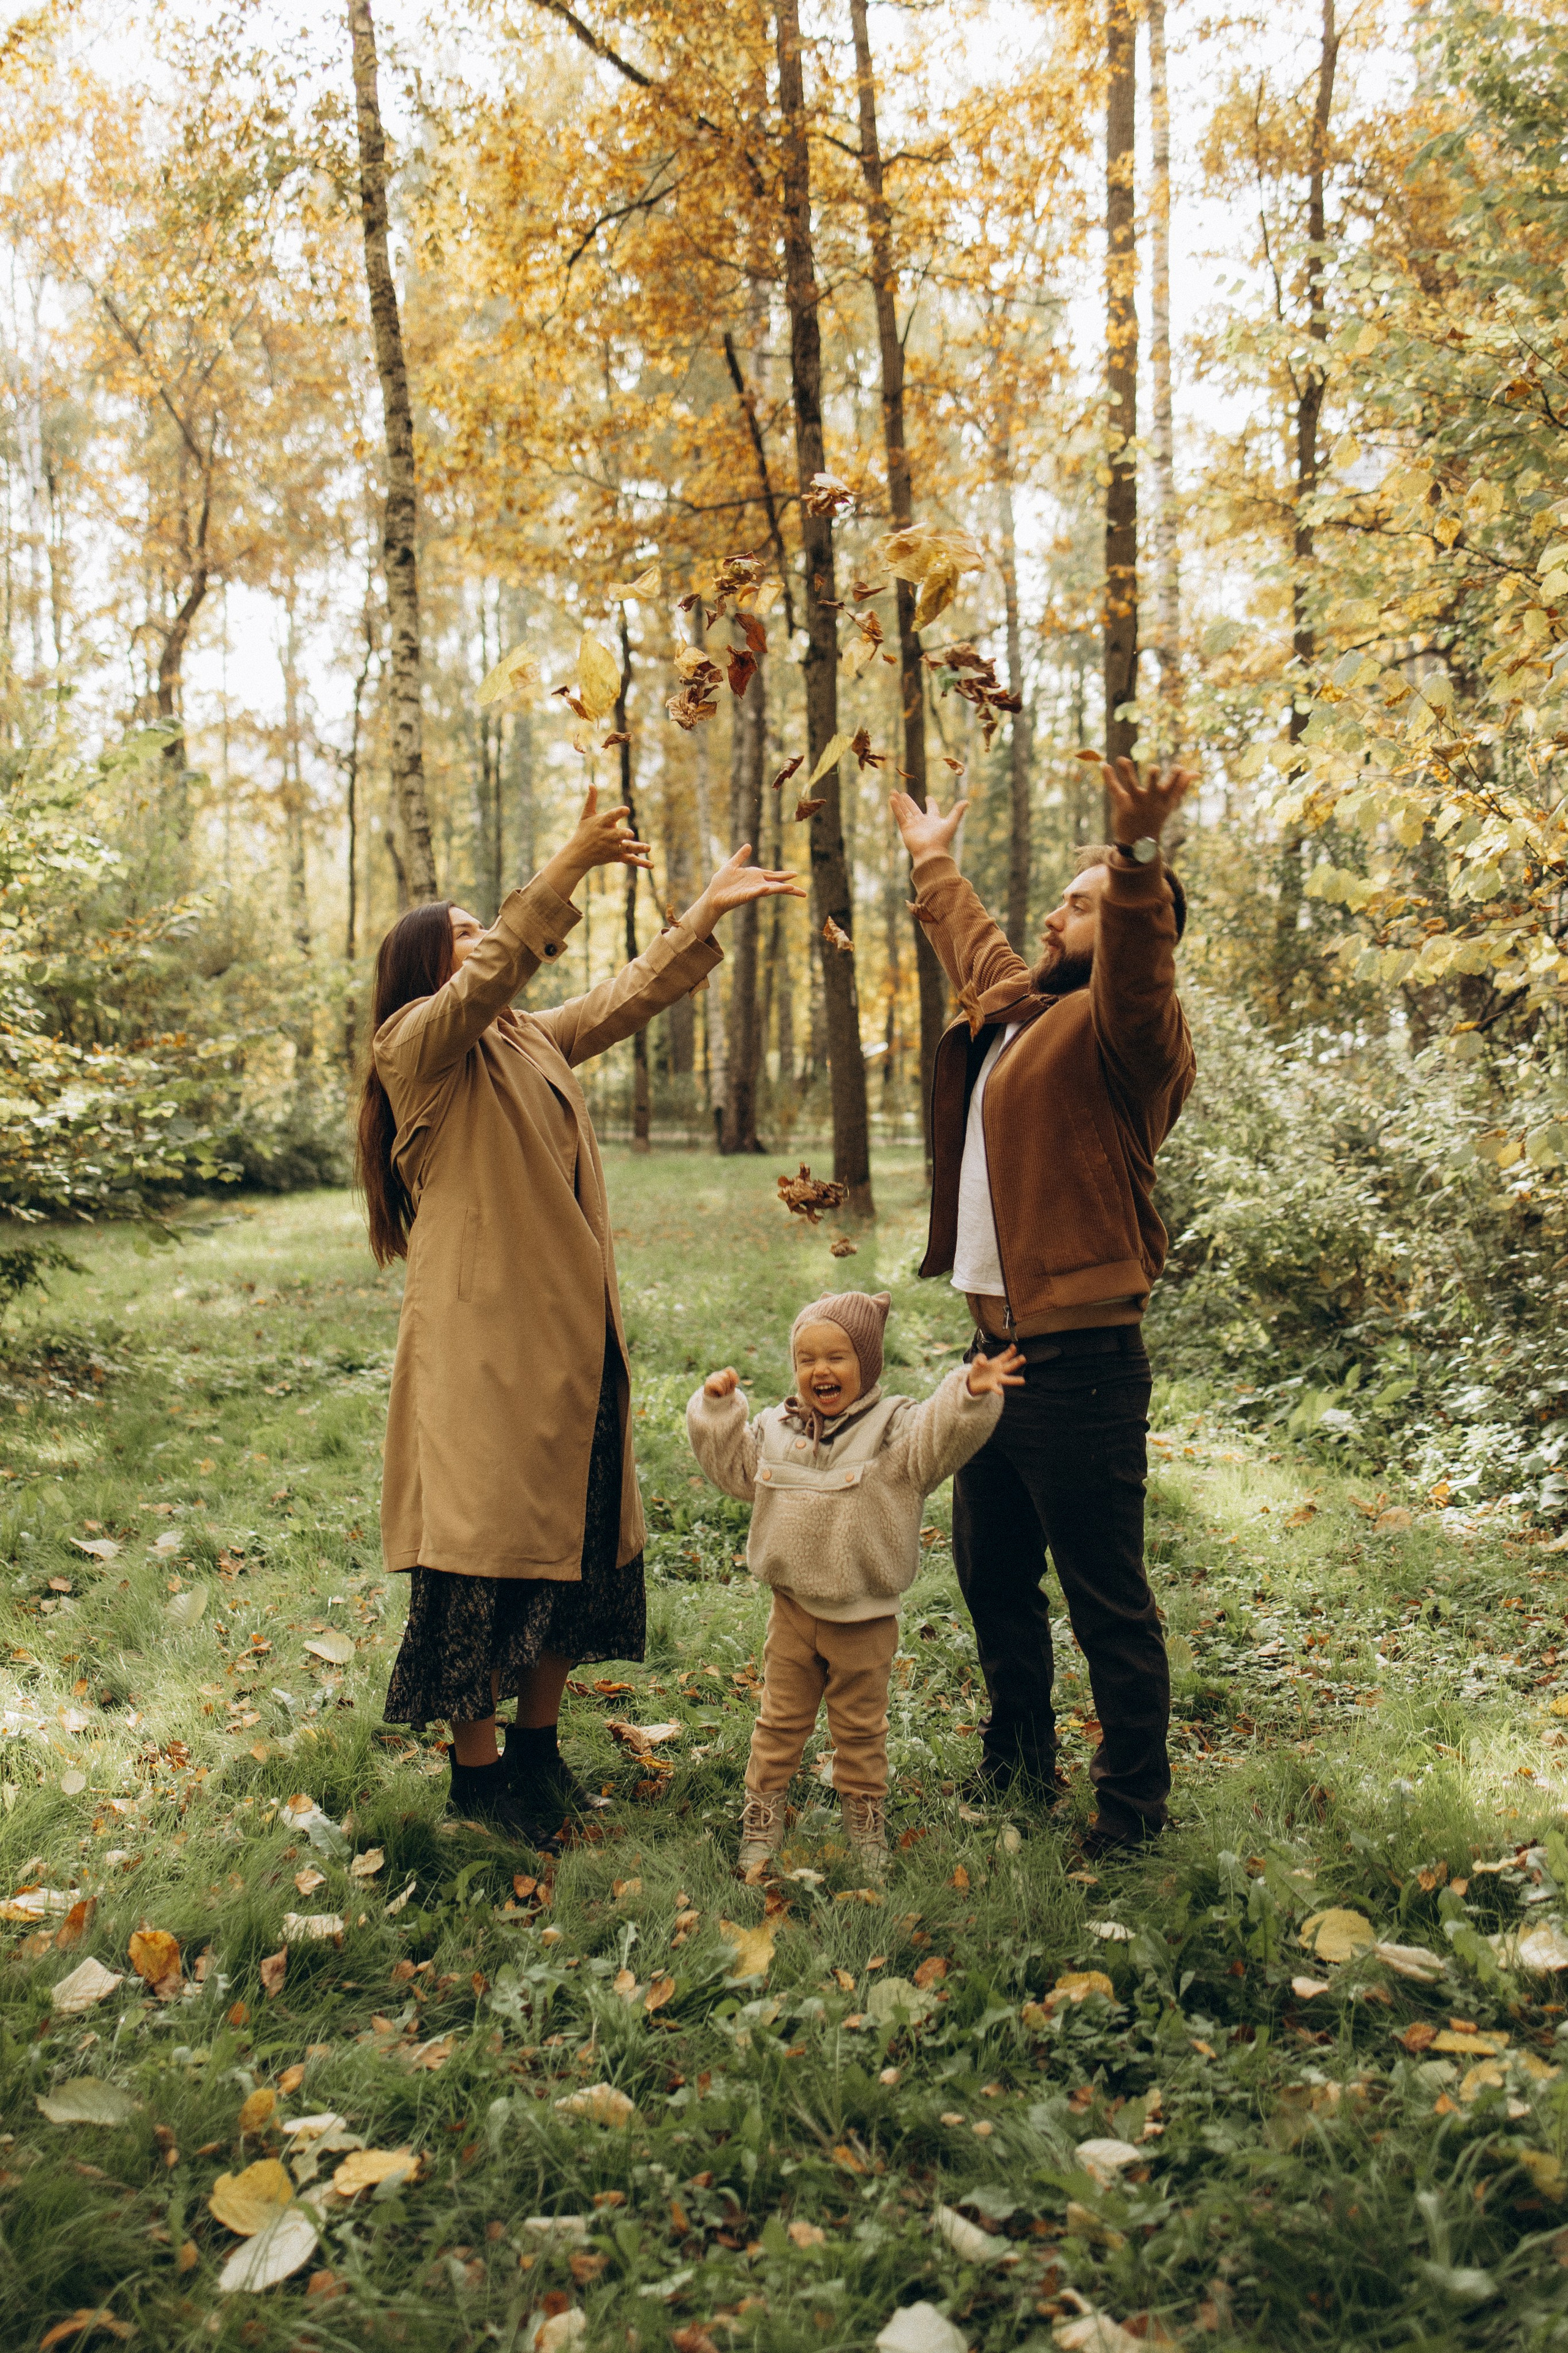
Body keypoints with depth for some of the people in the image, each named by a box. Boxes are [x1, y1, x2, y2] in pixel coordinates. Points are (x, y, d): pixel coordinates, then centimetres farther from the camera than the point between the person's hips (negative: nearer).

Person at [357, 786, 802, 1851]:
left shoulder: (534, 1042, 16)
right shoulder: (418, 1045, -8)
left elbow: (625, 997, 24)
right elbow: (487, 982, -27)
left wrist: (706, 915, 19)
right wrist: (570, 867, -34)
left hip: (572, 1342, 8)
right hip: (484, 1347, -8)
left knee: (574, 1542, 14)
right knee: (487, 1551, -2)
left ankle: (538, 1745, 29)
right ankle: (477, 1775, 12)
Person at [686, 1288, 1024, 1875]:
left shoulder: (893, 1429, -10)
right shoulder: (776, 1430, 2)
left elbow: (941, 1438, -25)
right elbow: (733, 1466, 13)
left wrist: (971, 1395, -41)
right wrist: (718, 1408, 3)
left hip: (865, 1618, -3)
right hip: (793, 1610, 3)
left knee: (860, 1726, 13)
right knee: (780, 1719, 14)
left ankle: (865, 1817, 30)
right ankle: (762, 1814, 28)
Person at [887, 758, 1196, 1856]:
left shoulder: (1121, 1030, -10)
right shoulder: (1016, 1008, 15)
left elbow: (1136, 968, -34)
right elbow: (975, 941, 36)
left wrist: (1139, 859, -51)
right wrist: (935, 861, 50)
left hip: (1081, 1363, -9)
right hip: (1000, 1347, 10)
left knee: (1108, 1603, 0)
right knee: (993, 1580, 21)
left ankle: (1134, 1805, 15)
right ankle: (1020, 1759, 38)